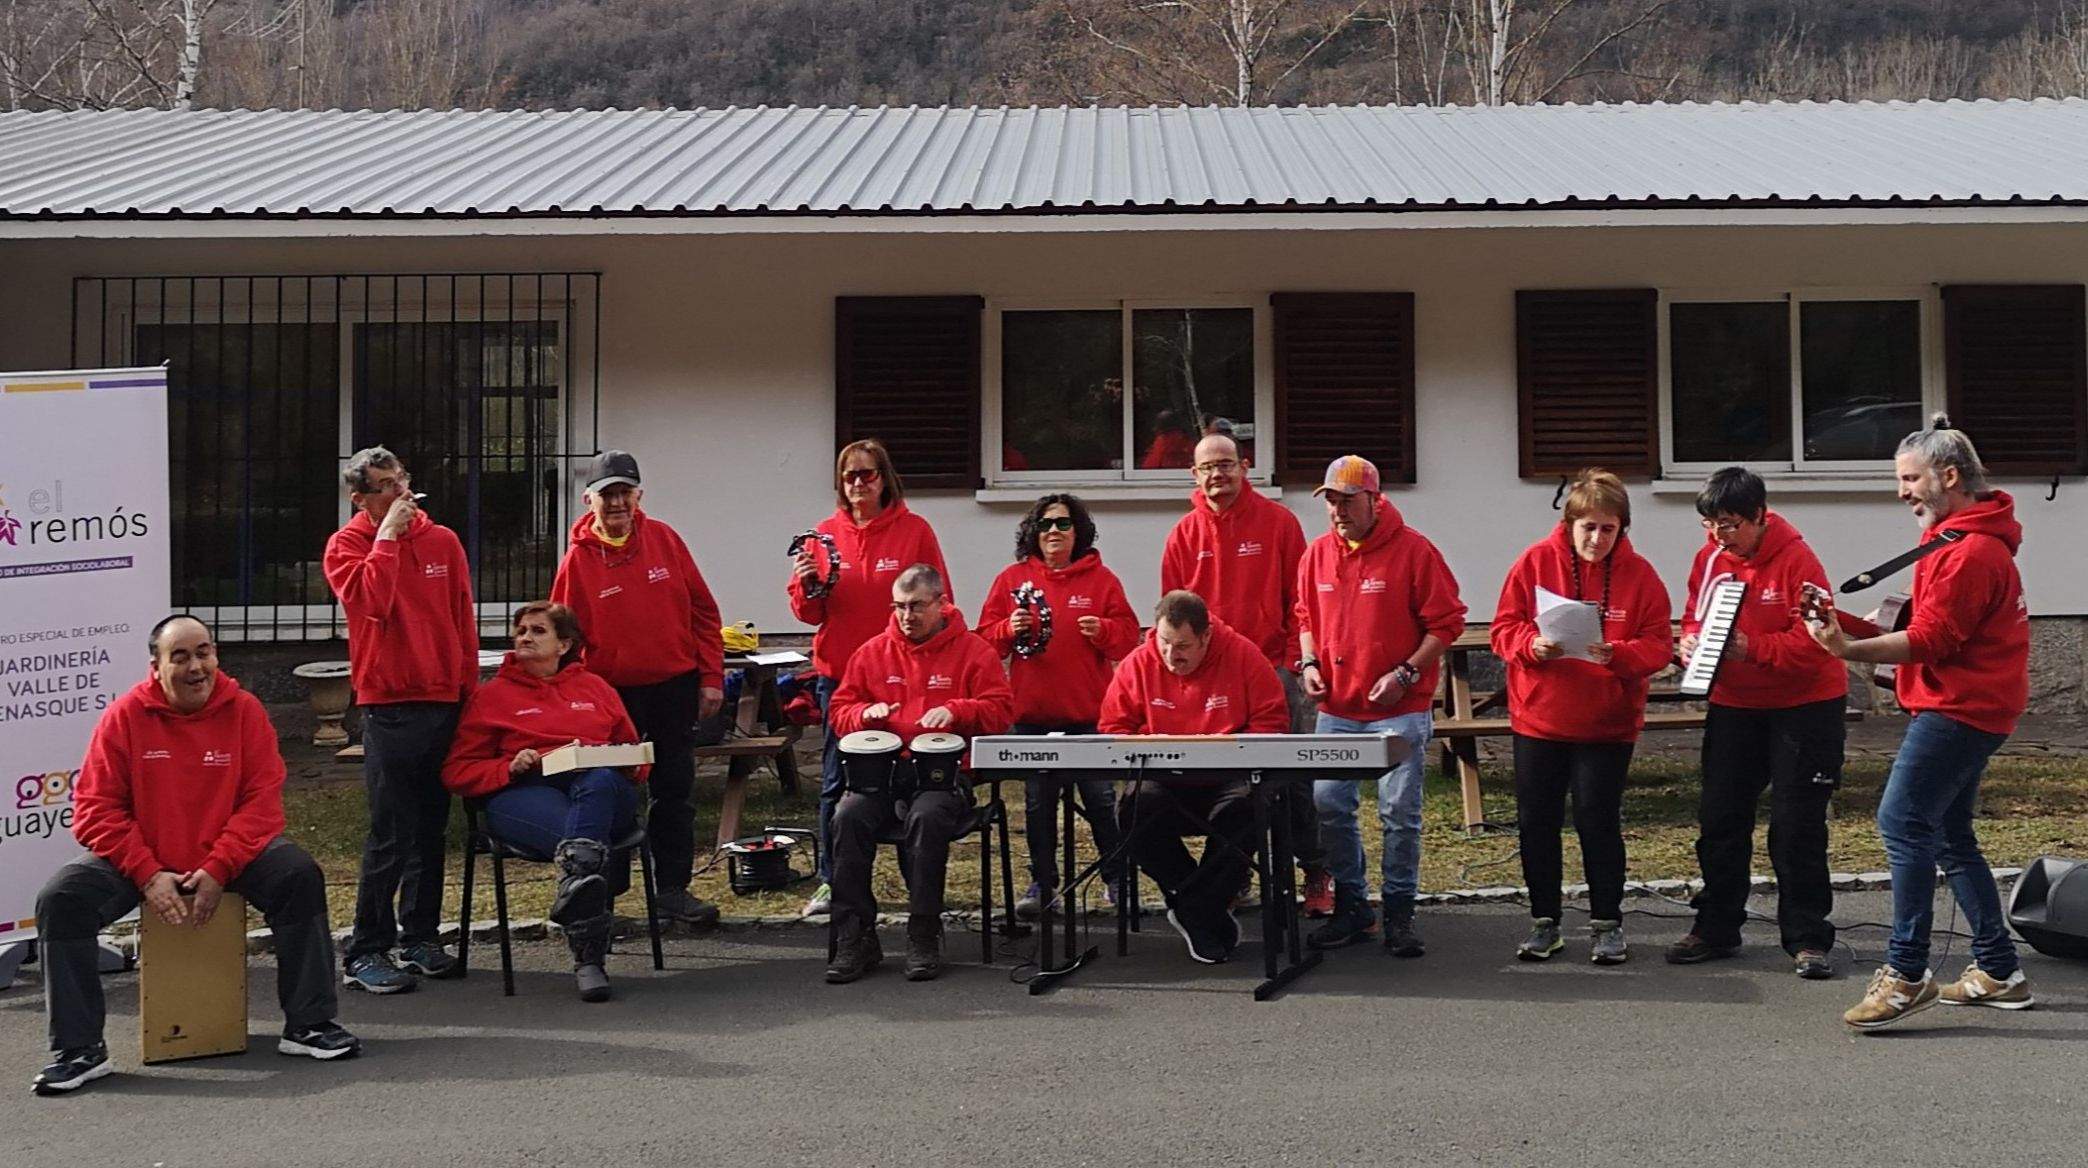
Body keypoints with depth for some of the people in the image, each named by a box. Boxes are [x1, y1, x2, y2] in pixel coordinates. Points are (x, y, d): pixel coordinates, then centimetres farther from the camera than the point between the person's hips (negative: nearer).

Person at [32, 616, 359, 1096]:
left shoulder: (244, 710, -4)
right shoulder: (125, 716, -6)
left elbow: (262, 800, -8)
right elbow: (95, 809, -8)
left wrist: (218, 870, -20)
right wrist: (148, 875, -18)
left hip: (227, 856, 0)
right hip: (140, 860, 0)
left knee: (300, 876, -23)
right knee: (60, 899, -22)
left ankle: (308, 1025, -12)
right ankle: (79, 1049, -12)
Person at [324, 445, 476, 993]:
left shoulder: (442, 540, 9)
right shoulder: (346, 545, -1)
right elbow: (370, 600, -21)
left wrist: (470, 690, 9)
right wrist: (388, 536, -14)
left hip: (446, 701, 5)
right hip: (388, 704, -5)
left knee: (431, 829, 11)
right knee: (390, 834, -7)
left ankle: (420, 938, 22)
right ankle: (365, 953, 1)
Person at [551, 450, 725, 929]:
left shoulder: (663, 538, -1)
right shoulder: (578, 559, -5)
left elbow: (702, 610, 3)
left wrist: (711, 678, -1)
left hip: (675, 686, 2)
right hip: (613, 692, -2)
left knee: (675, 792, 7)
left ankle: (672, 889, 17)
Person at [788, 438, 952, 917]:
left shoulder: (915, 531, 1)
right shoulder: (824, 534, 7)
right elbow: (809, 612, 9)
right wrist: (809, 585, -12)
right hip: (839, 673, 2)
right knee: (836, 781, 5)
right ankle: (831, 882, 11)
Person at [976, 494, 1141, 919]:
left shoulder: (1101, 580, 4)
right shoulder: (1012, 579, 6)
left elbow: (1128, 640, 2)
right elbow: (986, 639, 5)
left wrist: (1102, 630, -17)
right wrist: (1010, 629, -14)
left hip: (1089, 713, -1)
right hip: (1031, 712, 2)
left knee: (1101, 799, 1)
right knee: (1038, 801, 8)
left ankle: (1117, 878, 16)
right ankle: (1042, 883, 17)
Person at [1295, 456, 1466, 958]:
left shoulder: (1413, 550, -8)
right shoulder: (1317, 555, 7)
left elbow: (1446, 622, -6)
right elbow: (1306, 618, 20)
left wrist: (1405, 674, -14)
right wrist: (1309, 664, 2)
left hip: (1400, 710, -4)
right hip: (1336, 708, 5)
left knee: (1400, 813, -1)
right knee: (1329, 807, 4)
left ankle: (1399, 912, 12)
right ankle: (1350, 907, 18)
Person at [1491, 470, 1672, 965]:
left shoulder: (1638, 573, -4)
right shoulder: (1536, 562, -3)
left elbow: (1658, 644, -6)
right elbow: (1504, 628, -2)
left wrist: (1620, 655, -25)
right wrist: (1533, 645, -22)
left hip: (1607, 724, -1)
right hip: (1538, 719, 2)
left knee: (1598, 821, 1)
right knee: (1536, 822, 7)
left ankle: (1607, 924, 16)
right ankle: (1544, 922, 21)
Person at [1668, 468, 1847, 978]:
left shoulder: (1796, 558, -17)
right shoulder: (1709, 557, 0)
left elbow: (1812, 640, -20)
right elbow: (1694, 615, 13)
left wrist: (1753, 649, -29)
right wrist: (1690, 641, -9)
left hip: (1803, 705, -5)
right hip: (1733, 704, 6)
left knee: (1797, 826, -2)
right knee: (1720, 818, 8)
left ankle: (1807, 938, 8)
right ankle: (1716, 928, 19)